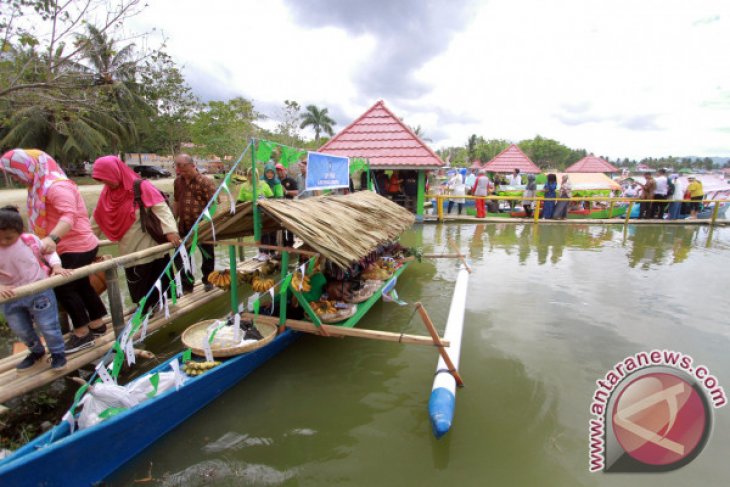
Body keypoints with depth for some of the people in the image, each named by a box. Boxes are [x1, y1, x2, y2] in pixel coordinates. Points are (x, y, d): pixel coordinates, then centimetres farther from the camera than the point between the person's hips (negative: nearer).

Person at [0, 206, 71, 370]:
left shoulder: (30, 240, -14)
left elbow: (49, 252, 3)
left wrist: (56, 266, -15)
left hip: (39, 292, -3)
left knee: (48, 326, 7)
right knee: (21, 330, 21)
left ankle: (57, 352, 28)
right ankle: (36, 351, 46)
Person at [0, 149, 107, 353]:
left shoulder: (56, 186, -20)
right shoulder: (40, 186, 13)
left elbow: (69, 216, -35)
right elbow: (46, 219, 21)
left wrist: (52, 238, -48)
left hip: (78, 246, -10)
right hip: (71, 246, 10)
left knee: (63, 288, -4)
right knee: (81, 285, 17)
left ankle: (82, 333, 10)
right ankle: (97, 324, 30)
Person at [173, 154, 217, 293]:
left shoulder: (206, 182, -12)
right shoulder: (178, 181, 6)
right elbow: (176, 202, 16)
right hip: (184, 227, 5)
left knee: (207, 255, 11)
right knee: (180, 257, 9)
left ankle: (207, 280, 32)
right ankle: (187, 285, 24)